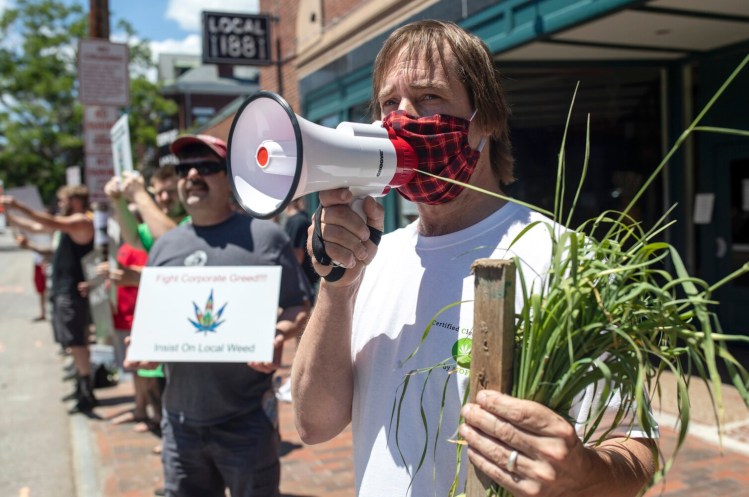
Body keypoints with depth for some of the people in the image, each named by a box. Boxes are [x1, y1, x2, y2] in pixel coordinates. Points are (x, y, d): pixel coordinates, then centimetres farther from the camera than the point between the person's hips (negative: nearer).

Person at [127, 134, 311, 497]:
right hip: (180, 419, 5)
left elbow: (299, 306, -2)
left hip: (246, 419, -4)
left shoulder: (264, 236, -3)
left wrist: (278, 338, -21)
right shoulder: (165, 245, 11)